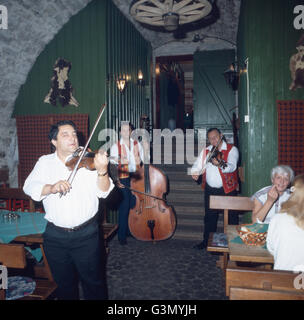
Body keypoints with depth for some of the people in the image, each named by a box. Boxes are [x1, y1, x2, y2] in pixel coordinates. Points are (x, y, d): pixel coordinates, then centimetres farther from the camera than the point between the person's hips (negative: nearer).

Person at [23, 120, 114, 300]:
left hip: (86, 234, -2)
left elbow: (103, 192, -13)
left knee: (93, 282, 11)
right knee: (64, 283, 20)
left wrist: (102, 171, -34)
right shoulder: (45, 162, 6)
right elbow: (30, 187, -6)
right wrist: (51, 188, -26)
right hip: (55, 235, 2)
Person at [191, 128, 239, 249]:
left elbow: (232, 166, -23)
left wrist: (220, 165, -42)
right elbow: (198, 165, 6)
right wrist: (195, 172, -16)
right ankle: (207, 241, 29)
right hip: (210, 189, 4)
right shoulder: (206, 151, 9)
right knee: (209, 216, 14)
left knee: (232, 217, 5)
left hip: (227, 189, -4)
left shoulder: (232, 149, -6)